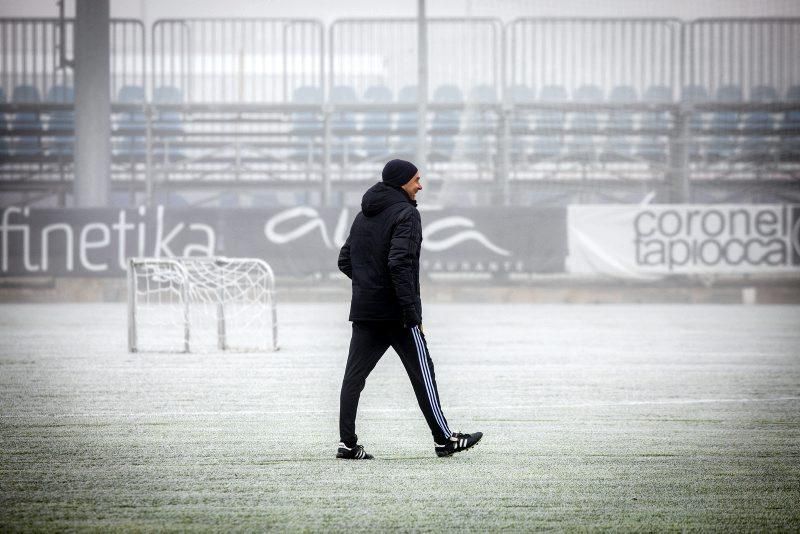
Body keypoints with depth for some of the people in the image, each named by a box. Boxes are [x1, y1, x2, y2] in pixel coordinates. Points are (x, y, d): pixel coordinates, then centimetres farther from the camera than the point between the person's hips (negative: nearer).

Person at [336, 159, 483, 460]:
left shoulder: (363, 216, 14)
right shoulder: (405, 214, -11)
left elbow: (345, 260, 16)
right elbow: (399, 262, -22)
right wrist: (411, 310, -21)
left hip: (363, 311, 7)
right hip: (395, 312, -7)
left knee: (354, 376, 4)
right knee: (422, 373, 2)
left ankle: (347, 443, -1)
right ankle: (444, 439, 8)